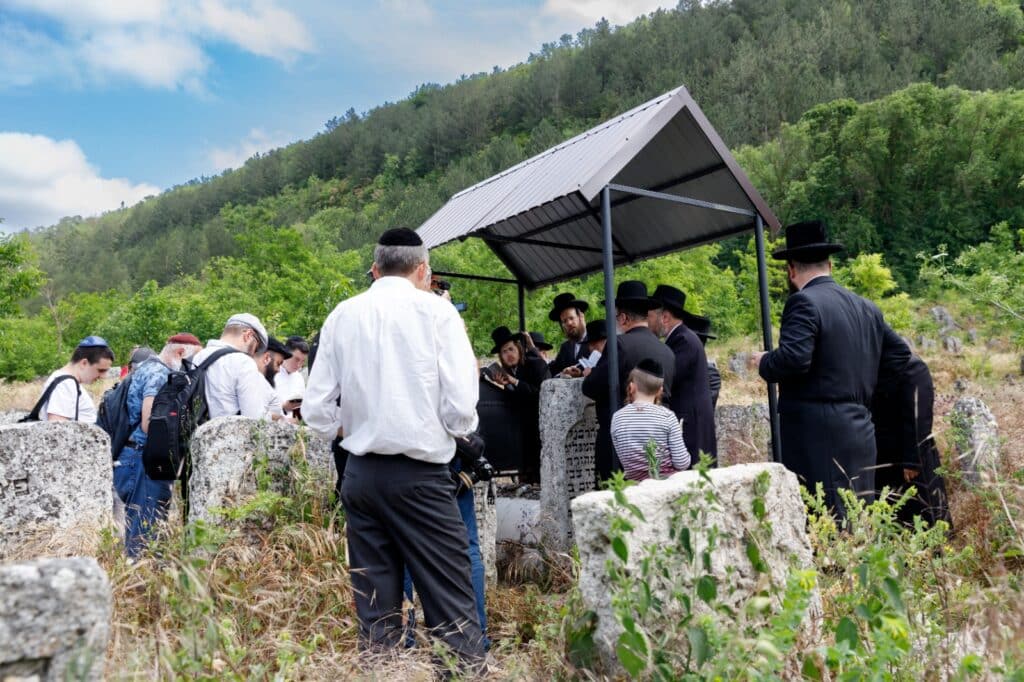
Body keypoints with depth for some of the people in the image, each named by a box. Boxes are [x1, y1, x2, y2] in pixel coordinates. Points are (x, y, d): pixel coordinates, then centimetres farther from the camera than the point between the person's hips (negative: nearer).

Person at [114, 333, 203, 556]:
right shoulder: (159, 373, -14)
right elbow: (149, 425, -23)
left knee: (138, 532, 16)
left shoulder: (147, 369, 18)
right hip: (145, 462, -11)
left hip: (134, 458, 11)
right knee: (147, 536, -7)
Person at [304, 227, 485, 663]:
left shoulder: (342, 315, 5)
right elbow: (462, 407, -11)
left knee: (374, 603, 13)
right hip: (420, 474, -4)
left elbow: (316, 410, 4)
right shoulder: (436, 310, -5)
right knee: (450, 599, 3)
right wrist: (459, 429, 10)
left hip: (360, 474, 5)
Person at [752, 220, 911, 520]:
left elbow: (793, 358, -23)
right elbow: (899, 354, 19)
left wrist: (763, 363, -4)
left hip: (817, 438, -8)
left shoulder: (804, 302, -11)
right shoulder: (867, 307, 14)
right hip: (861, 435, 8)